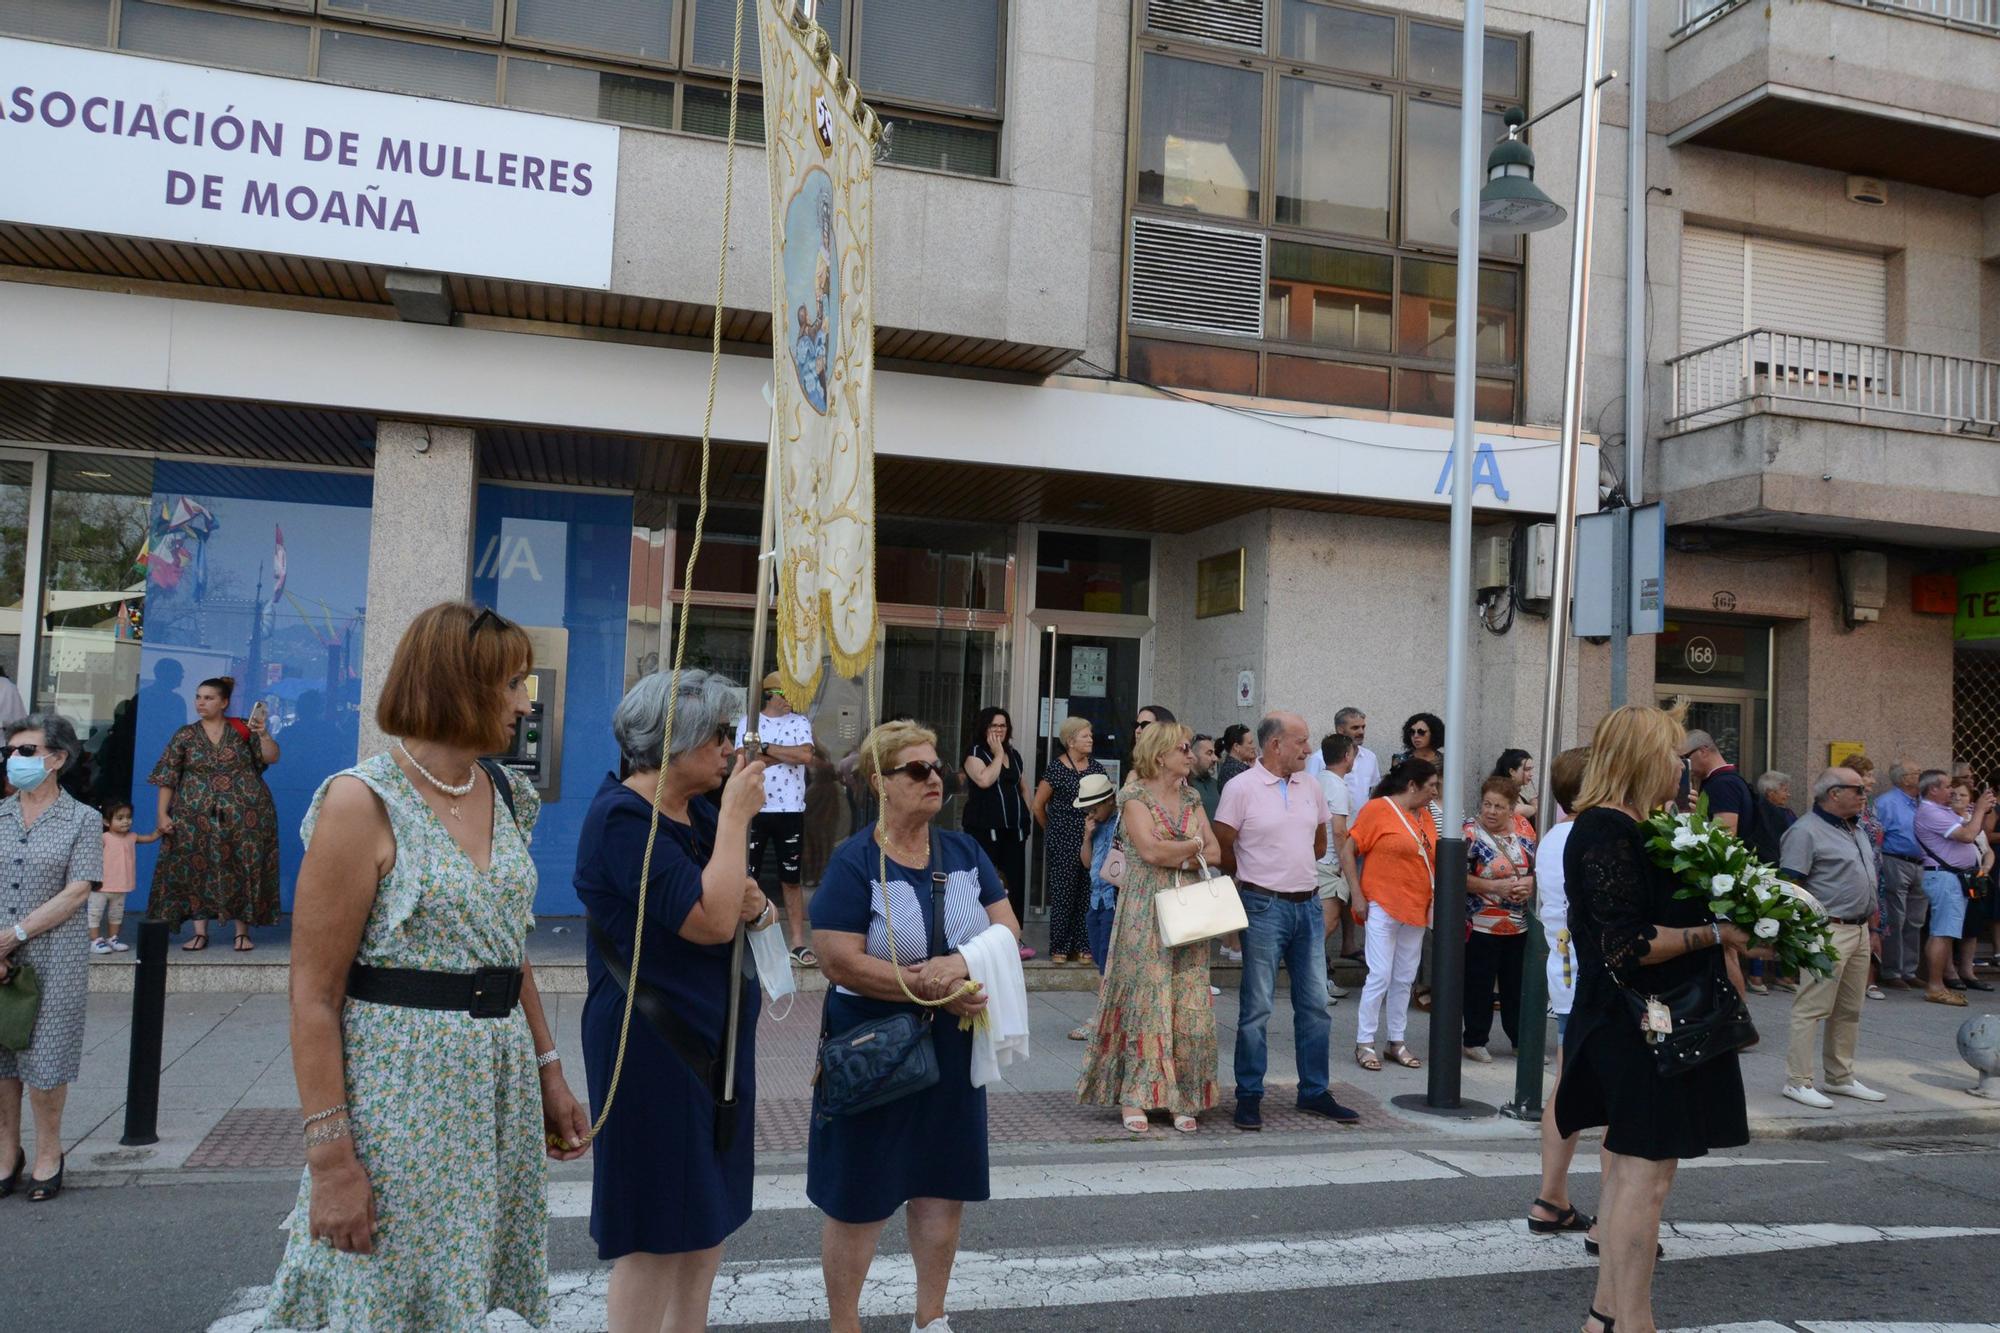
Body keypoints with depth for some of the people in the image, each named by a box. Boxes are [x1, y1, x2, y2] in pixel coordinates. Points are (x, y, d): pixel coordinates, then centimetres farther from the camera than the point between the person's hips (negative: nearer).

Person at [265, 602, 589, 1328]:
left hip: (500, 1093, 6)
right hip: (400, 1095, -6)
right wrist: (329, 1155, -17)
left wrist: (549, 1074, 13)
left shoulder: (504, 796, 7)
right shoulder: (362, 803, -13)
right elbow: (315, 997, -14)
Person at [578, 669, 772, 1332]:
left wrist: (755, 906, -8)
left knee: (709, 1215, 17)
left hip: (717, 1033, 9)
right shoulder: (622, 818, -19)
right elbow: (710, 922, -28)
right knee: (655, 1233, 3)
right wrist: (738, 816, -19)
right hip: (652, 1043, -8)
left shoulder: (701, 810, 7)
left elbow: (737, 914, 16)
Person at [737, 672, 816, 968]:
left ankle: (798, 943, 9)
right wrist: (788, 753, -8)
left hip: (790, 810, 1)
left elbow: (806, 755, -11)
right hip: (754, 809, -1)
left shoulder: (800, 722, 7)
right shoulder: (749, 721, 4)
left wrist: (766, 748, -9)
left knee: (792, 878, 6)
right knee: (747, 877, 4)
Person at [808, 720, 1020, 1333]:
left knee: (945, 1187, 15)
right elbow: (840, 961, -21)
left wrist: (960, 965, -20)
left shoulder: (964, 852, 4)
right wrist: (934, 990, -22)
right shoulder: (854, 861, -13)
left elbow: (1008, 931, 0)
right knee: (859, 1197, 5)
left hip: (951, 1047, 5)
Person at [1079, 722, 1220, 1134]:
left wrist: (1176, 856, -9)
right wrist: (1192, 845, -3)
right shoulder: (1136, 797, -5)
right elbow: (1151, 850, -18)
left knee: (1188, 1003, 3)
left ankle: (1182, 1099, 10)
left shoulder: (1191, 799, 13)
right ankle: (1134, 1098, 4)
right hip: (1146, 911, -5)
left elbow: (1215, 853, 7)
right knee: (1144, 998, -4)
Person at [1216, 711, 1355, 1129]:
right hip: (1264, 907, -6)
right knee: (1257, 1007, 0)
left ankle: (1315, 1092, 22)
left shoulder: (1310, 786, 9)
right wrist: (1257, 876, 6)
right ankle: (1249, 1097, 10)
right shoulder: (1241, 788, -9)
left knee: (1315, 1004, 11)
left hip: (1308, 905, 6)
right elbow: (1222, 849, -6)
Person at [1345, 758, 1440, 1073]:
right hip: (1383, 907, -7)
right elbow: (1347, 852, -9)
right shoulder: (1378, 809, -10)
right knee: (1380, 976, -5)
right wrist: (1358, 896, -11)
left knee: (1404, 979, 12)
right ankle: (1365, 1043, 6)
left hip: (1416, 911, 7)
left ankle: (1397, 1041, 23)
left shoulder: (1424, 817, 10)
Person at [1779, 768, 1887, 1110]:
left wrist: (1868, 919, 19)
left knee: (1849, 1010, 15)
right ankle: (1798, 1082, -2)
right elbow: (1790, 886, -17)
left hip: (1859, 931, 10)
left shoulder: (1856, 830, 17)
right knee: (1811, 1008, -7)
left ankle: (1841, 1077, 25)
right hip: (1828, 933, -9)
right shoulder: (1806, 831, -12)